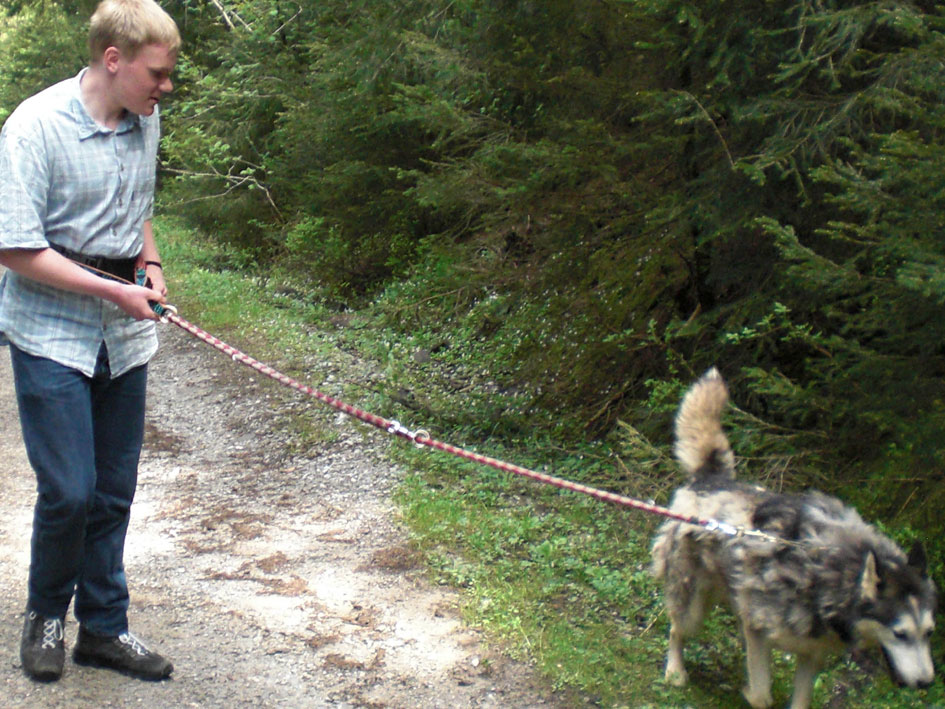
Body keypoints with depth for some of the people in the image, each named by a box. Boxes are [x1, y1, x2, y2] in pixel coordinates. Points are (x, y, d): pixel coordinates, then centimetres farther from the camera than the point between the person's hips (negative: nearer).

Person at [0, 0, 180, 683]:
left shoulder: (146, 123, 5)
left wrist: (150, 263, 4)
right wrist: (114, 290, -16)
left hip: (124, 339, 6)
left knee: (114, 492, 9)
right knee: (69, 491, -7)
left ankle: (104, 627, 24)